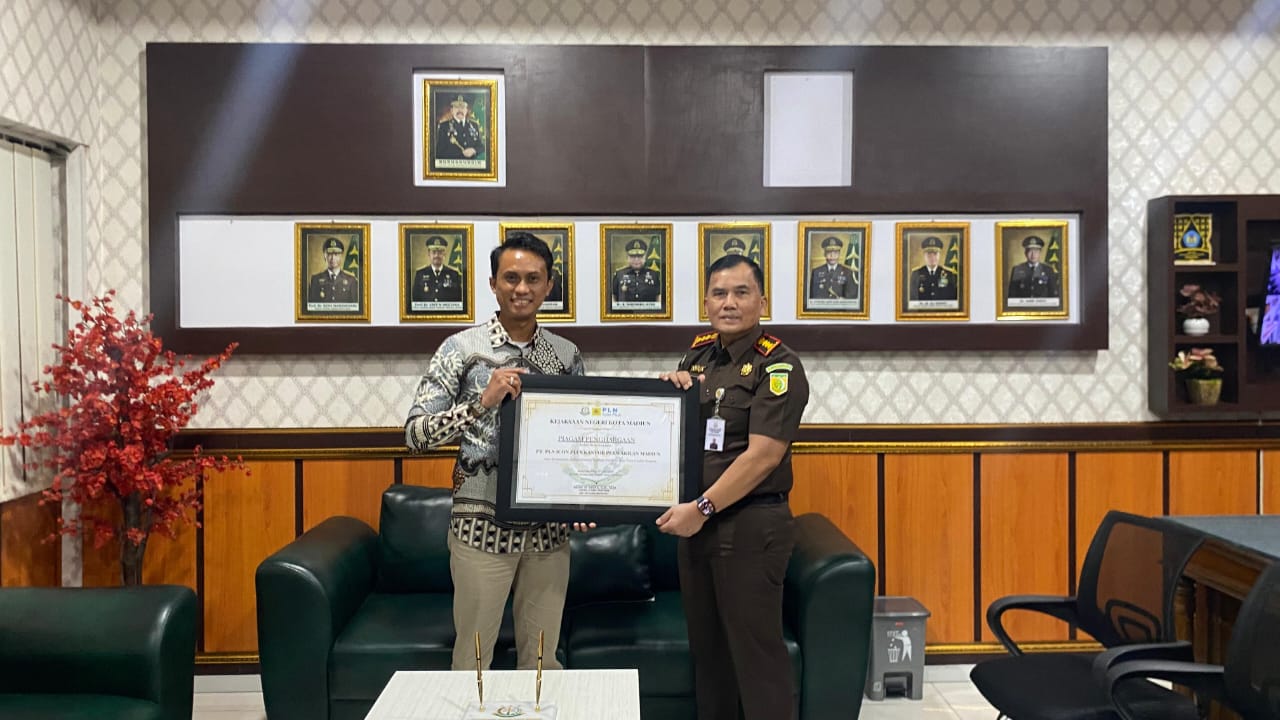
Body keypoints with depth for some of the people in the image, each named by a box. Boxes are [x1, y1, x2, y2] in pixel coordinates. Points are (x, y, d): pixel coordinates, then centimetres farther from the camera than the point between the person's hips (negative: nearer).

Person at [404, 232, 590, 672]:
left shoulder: (566, 354, 6)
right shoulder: (462, 348, -4)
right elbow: (415, 434, -10)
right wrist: (482, 403, -23)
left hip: (549, 529, 3)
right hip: (483, 526, -3)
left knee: (543, 660, 13)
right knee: (473, 659, 8)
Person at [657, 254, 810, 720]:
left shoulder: (778, 366, -11)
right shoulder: (698, 352, 10)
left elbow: (763, 456, -20)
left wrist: (702, 508, -22)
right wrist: (670, 388, 0)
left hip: (750, 524, -7)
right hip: (697, 521, 7)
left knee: (756, 650, 1)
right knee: (705, 645, 17)